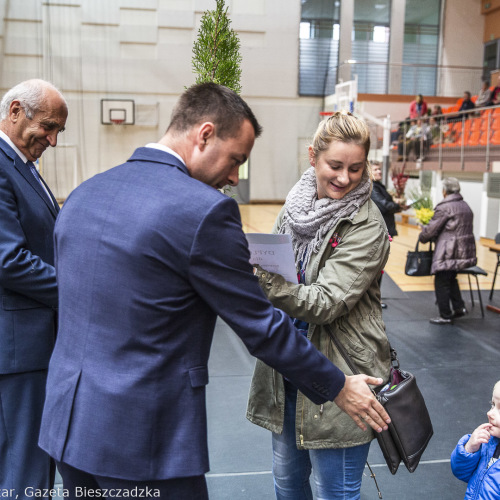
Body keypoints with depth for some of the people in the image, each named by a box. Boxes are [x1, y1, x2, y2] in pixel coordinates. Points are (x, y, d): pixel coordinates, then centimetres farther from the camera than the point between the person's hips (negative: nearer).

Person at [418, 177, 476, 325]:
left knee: (441, 282, 2)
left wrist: (422, 237, 10)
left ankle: (445, 316, 8)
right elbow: (460, 228, 16)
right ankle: (459, 307, 23)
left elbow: (431, 229, -10)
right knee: (451, 279, 24)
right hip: (466, 250, 9)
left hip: (448, 253, -9)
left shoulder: (444, 207, -13)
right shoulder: (466, 206, 14)